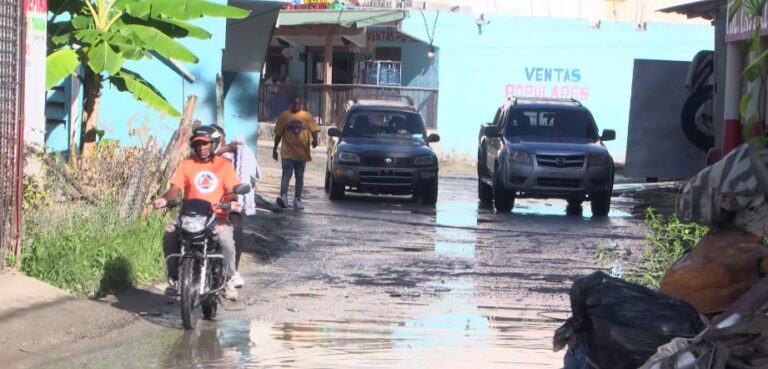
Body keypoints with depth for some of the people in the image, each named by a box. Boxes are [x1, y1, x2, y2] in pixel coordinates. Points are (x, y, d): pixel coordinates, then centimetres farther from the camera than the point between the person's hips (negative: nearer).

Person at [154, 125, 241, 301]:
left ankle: (228, 280, -9)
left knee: (226, 240, -31)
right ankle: (174, 278, -9)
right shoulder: (187, 164, 8)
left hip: (217, 217, -1)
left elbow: (230, 190, -1)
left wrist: (232, 202, -24)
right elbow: (175, 188, 0)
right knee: (169, 237, -26)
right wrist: (165, 199, -22)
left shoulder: (224, 164, 6)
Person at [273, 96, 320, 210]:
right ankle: (283, 196, -21)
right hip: (287, 152, -1)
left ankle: (297, 200, 14)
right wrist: (275, 149, 9)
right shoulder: (284, 116, 4)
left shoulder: (307, 117, 4)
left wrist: (315, 139, -23)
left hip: (302, 152, 1)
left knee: (300, 177, 8)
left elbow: (314, 129, -1)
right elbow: (278, 134, 8)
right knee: (286, 175, -13)